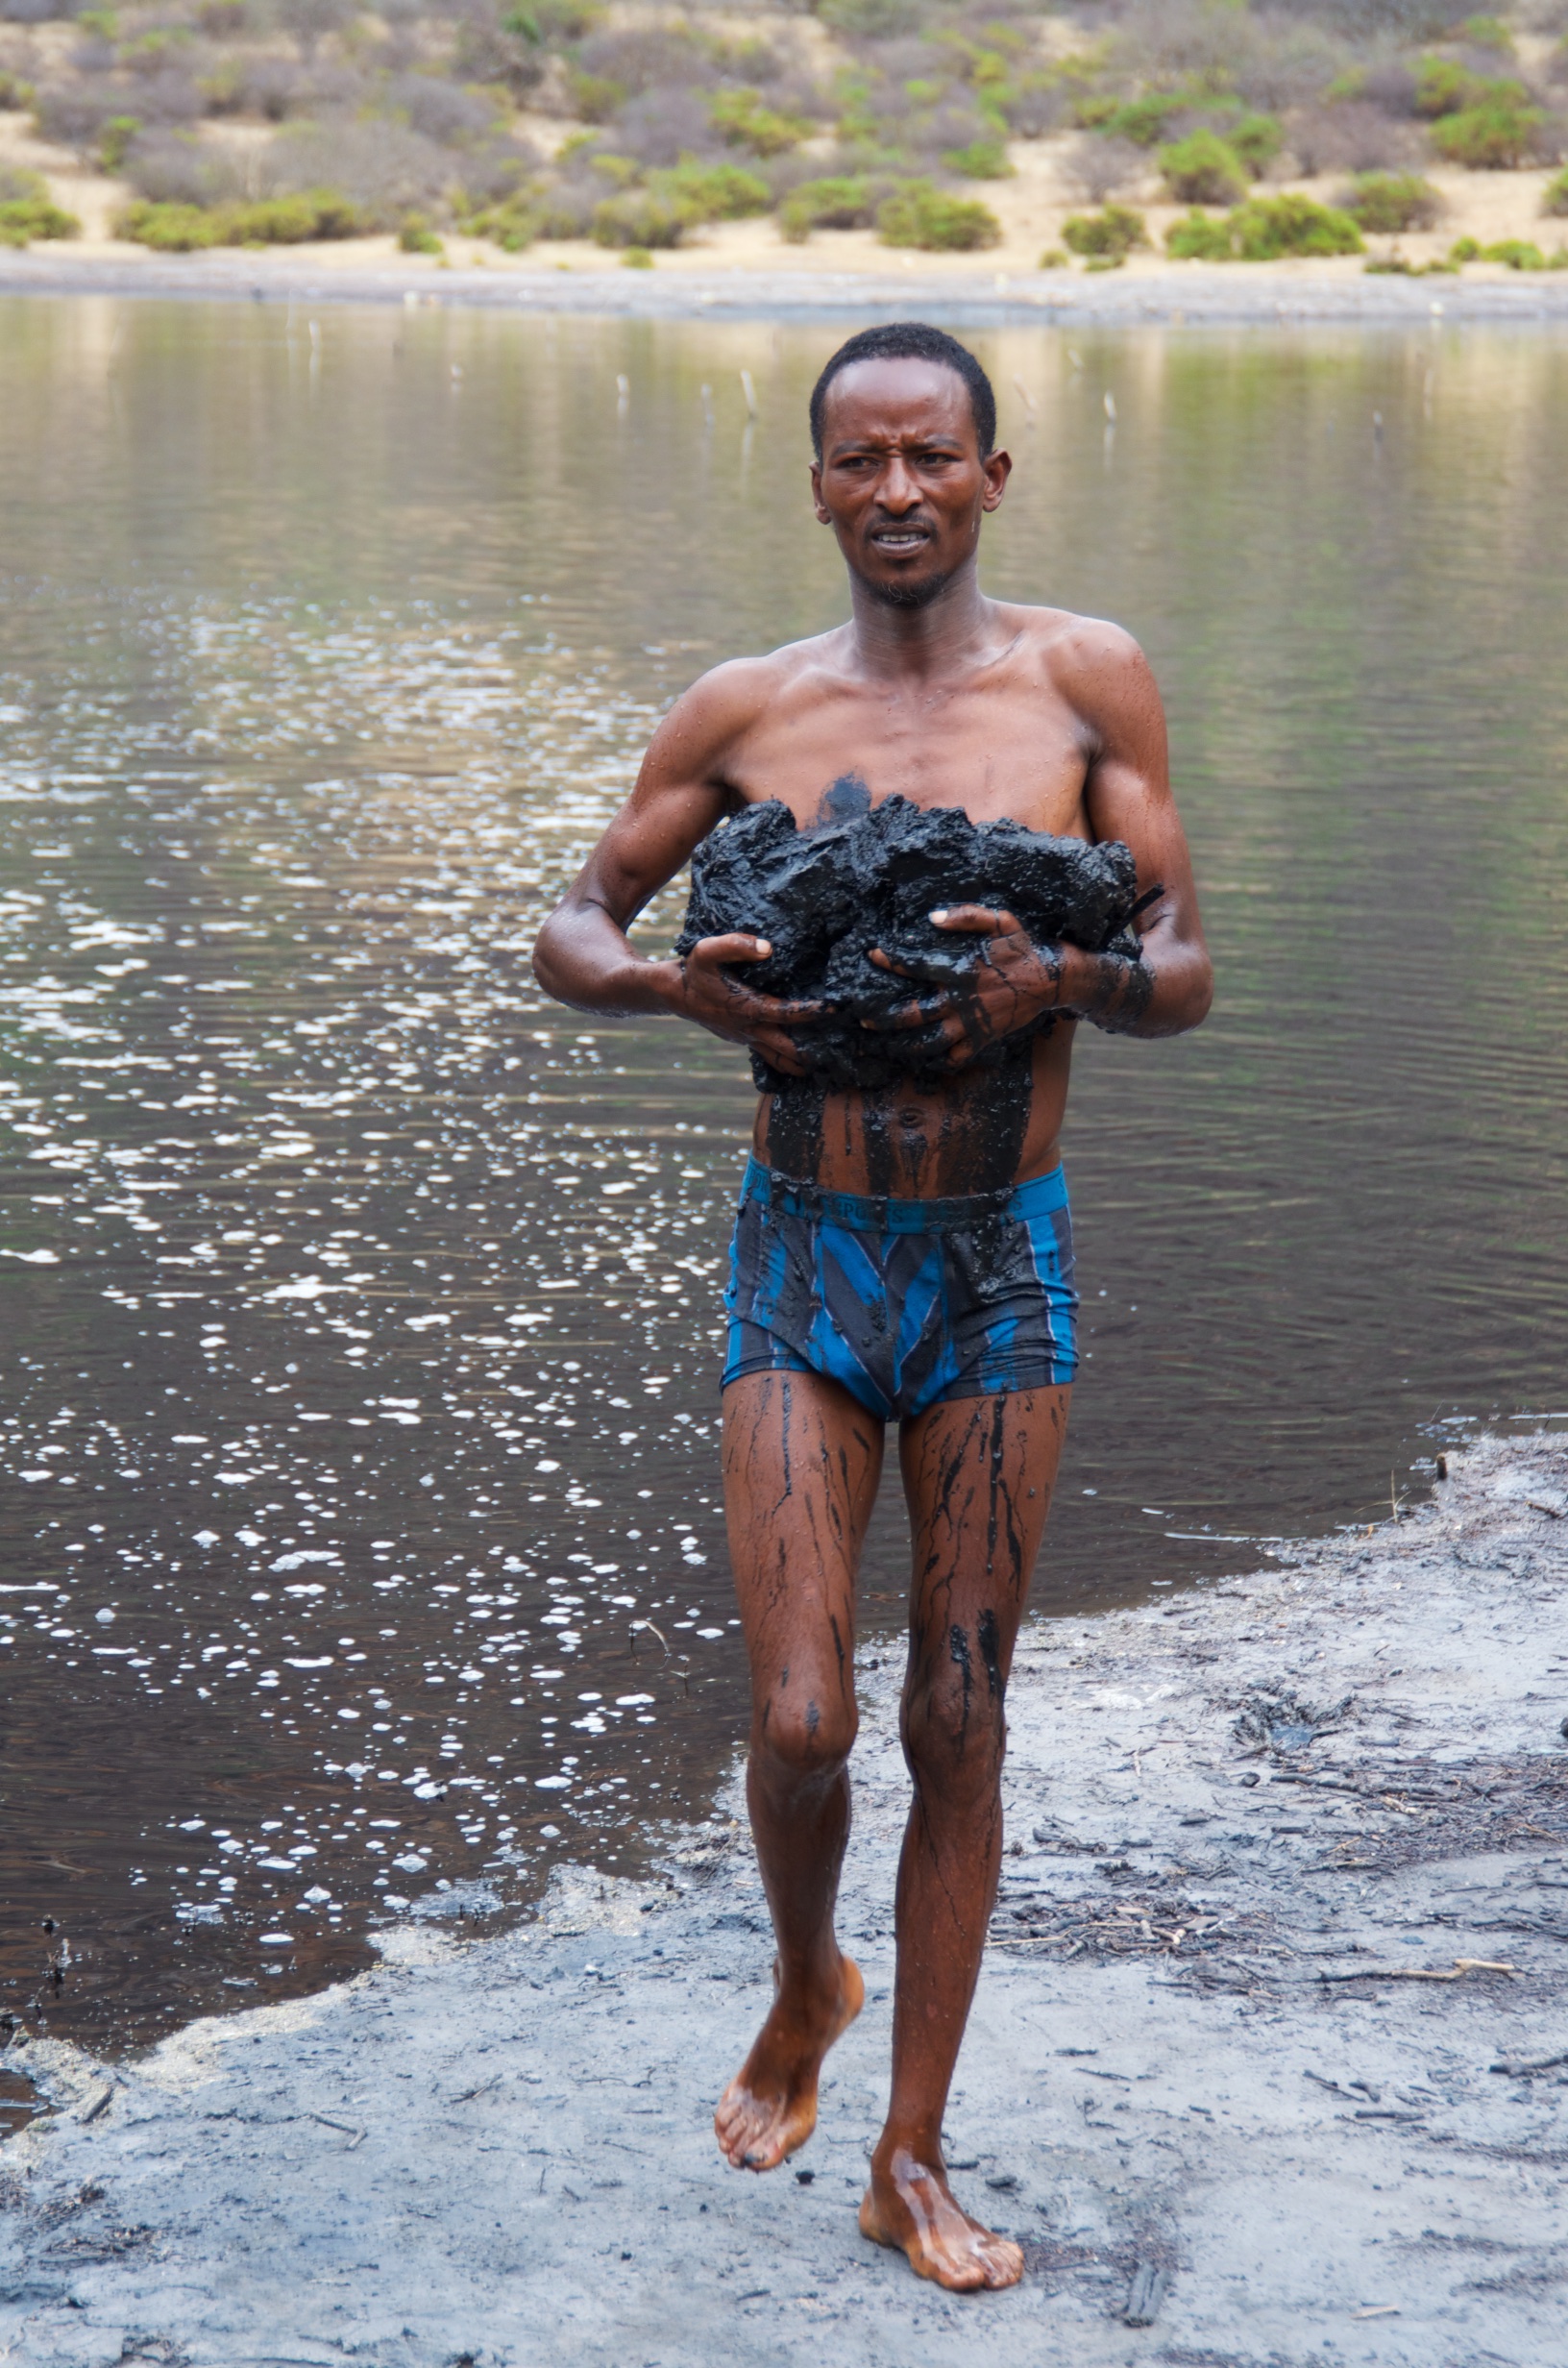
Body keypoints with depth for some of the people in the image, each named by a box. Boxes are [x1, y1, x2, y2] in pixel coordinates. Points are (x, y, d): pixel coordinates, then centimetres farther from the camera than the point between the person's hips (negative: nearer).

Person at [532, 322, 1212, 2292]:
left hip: (1005, 1265, 0)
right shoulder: (743, 710, 1)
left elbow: (1186, 977, 0)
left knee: (958, 1727, 6)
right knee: (798, 1722, -6)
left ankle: (909, 2163, 19)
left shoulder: (1087, 681, 0)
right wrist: (677, 987, -13)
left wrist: (1062, 981, -23)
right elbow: (568, 930, 9)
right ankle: (805, 1992, 28)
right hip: (804, 1259, 0)